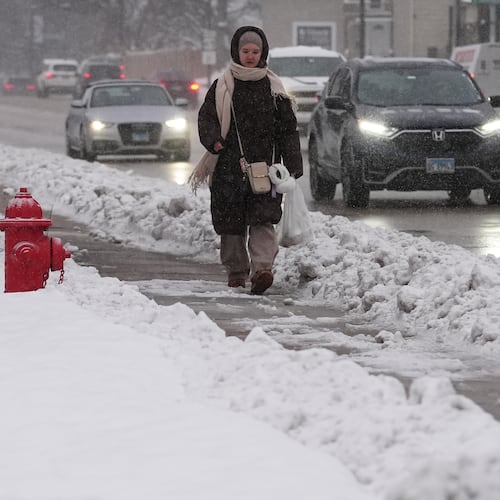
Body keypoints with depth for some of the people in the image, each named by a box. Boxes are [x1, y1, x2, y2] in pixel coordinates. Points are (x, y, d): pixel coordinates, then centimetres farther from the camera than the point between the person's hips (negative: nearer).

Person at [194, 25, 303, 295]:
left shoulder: (273, 88, 8)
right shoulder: (222, 86, 7)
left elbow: (287, 128, 9)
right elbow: (206, 118, 5)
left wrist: (293, 164, 1)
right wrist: (214, 140, -16)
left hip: (264, 164, -1)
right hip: (229, 165, 1)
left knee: (263, 220, -14)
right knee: (231, 222, 5)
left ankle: (262, 268, -24)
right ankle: (236, 270, 20)